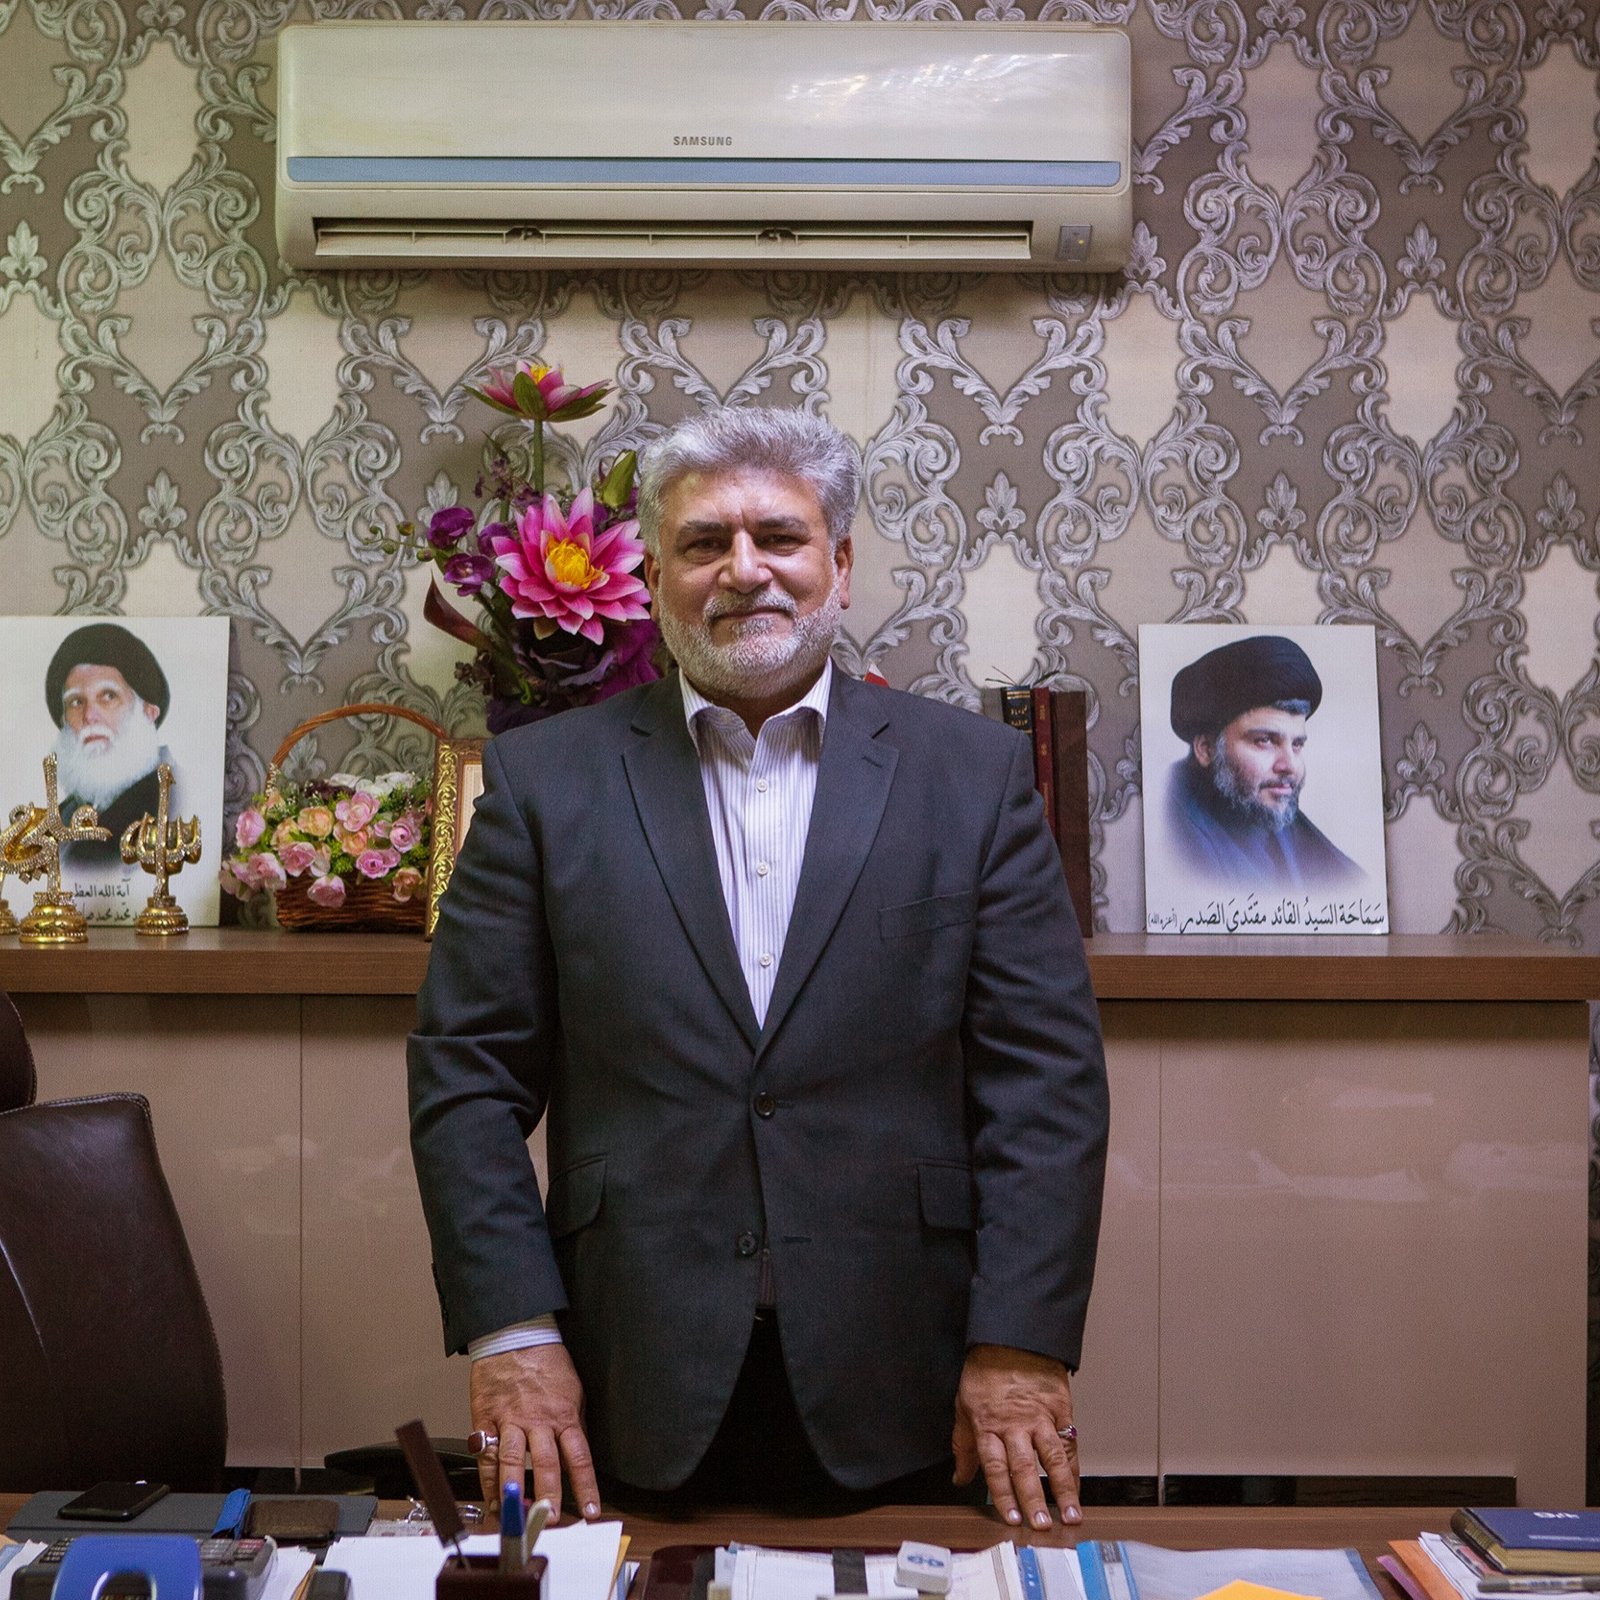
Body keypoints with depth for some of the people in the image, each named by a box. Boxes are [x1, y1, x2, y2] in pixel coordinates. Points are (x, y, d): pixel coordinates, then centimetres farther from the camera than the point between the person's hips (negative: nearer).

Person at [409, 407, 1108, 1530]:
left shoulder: (973, 773, 3)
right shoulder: (544, 781, 3)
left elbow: (1048, 1077, -1)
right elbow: (468, 1072, 1)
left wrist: (1024, 1345, -8)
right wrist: (511, 1334, -8)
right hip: (633, 1395, 0)